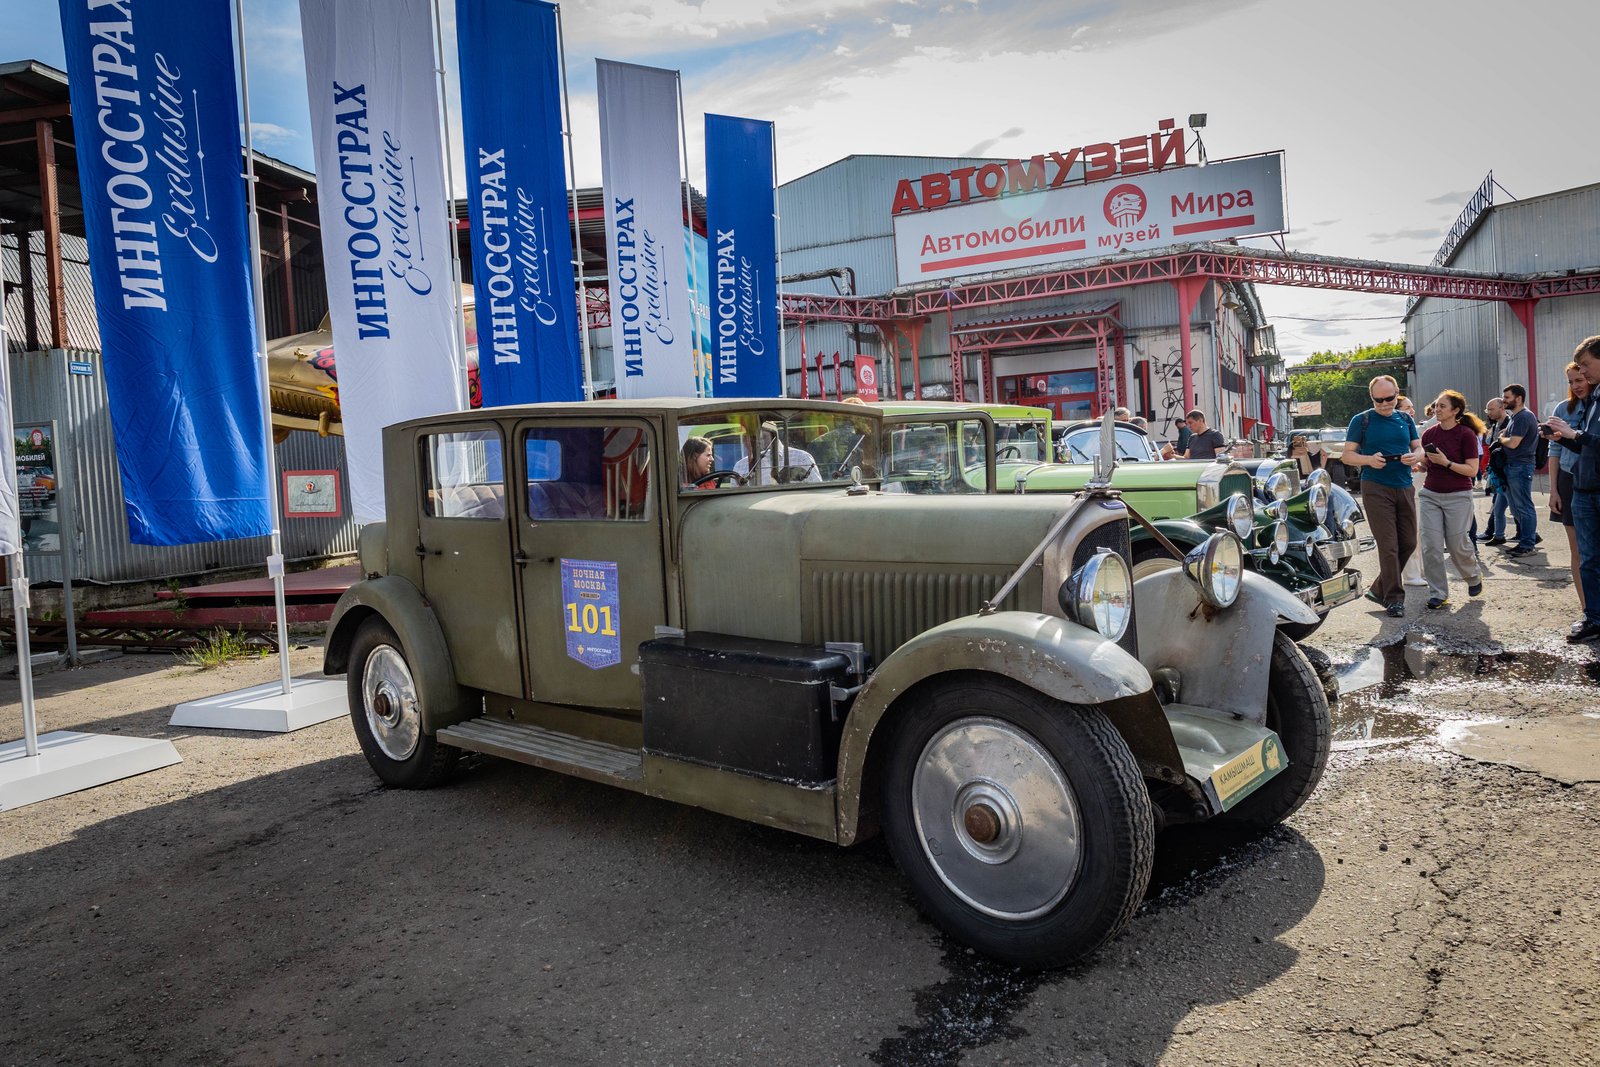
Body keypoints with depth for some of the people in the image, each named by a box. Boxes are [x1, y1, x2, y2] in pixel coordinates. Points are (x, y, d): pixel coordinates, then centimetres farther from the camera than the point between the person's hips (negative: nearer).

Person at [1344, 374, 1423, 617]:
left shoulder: (1405, 419, 13)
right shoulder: (1361, 420, 0)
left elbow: (1419, 448, 15)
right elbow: (1348, 455, -1)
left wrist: (1415, 456, -9)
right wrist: (1369, 460, -21)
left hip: (1404, 487, 5)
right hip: (1375, 487, -5)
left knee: (1408, 543, 7)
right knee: (1388, 546, -7)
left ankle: (1380, 589, 22)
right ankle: (1394, 597, 1)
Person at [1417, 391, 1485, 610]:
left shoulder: (1466, 435, -9)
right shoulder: (1429, 433, 4)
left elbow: (1472, 470, -12)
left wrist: (1446, 462, -22)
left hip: (1457, 496, -4)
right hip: (1430, 494, 4)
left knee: (1456, 545, 4)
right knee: (1431, 546, -4)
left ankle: (1474, 577, 35)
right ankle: (1438, 594, 3)